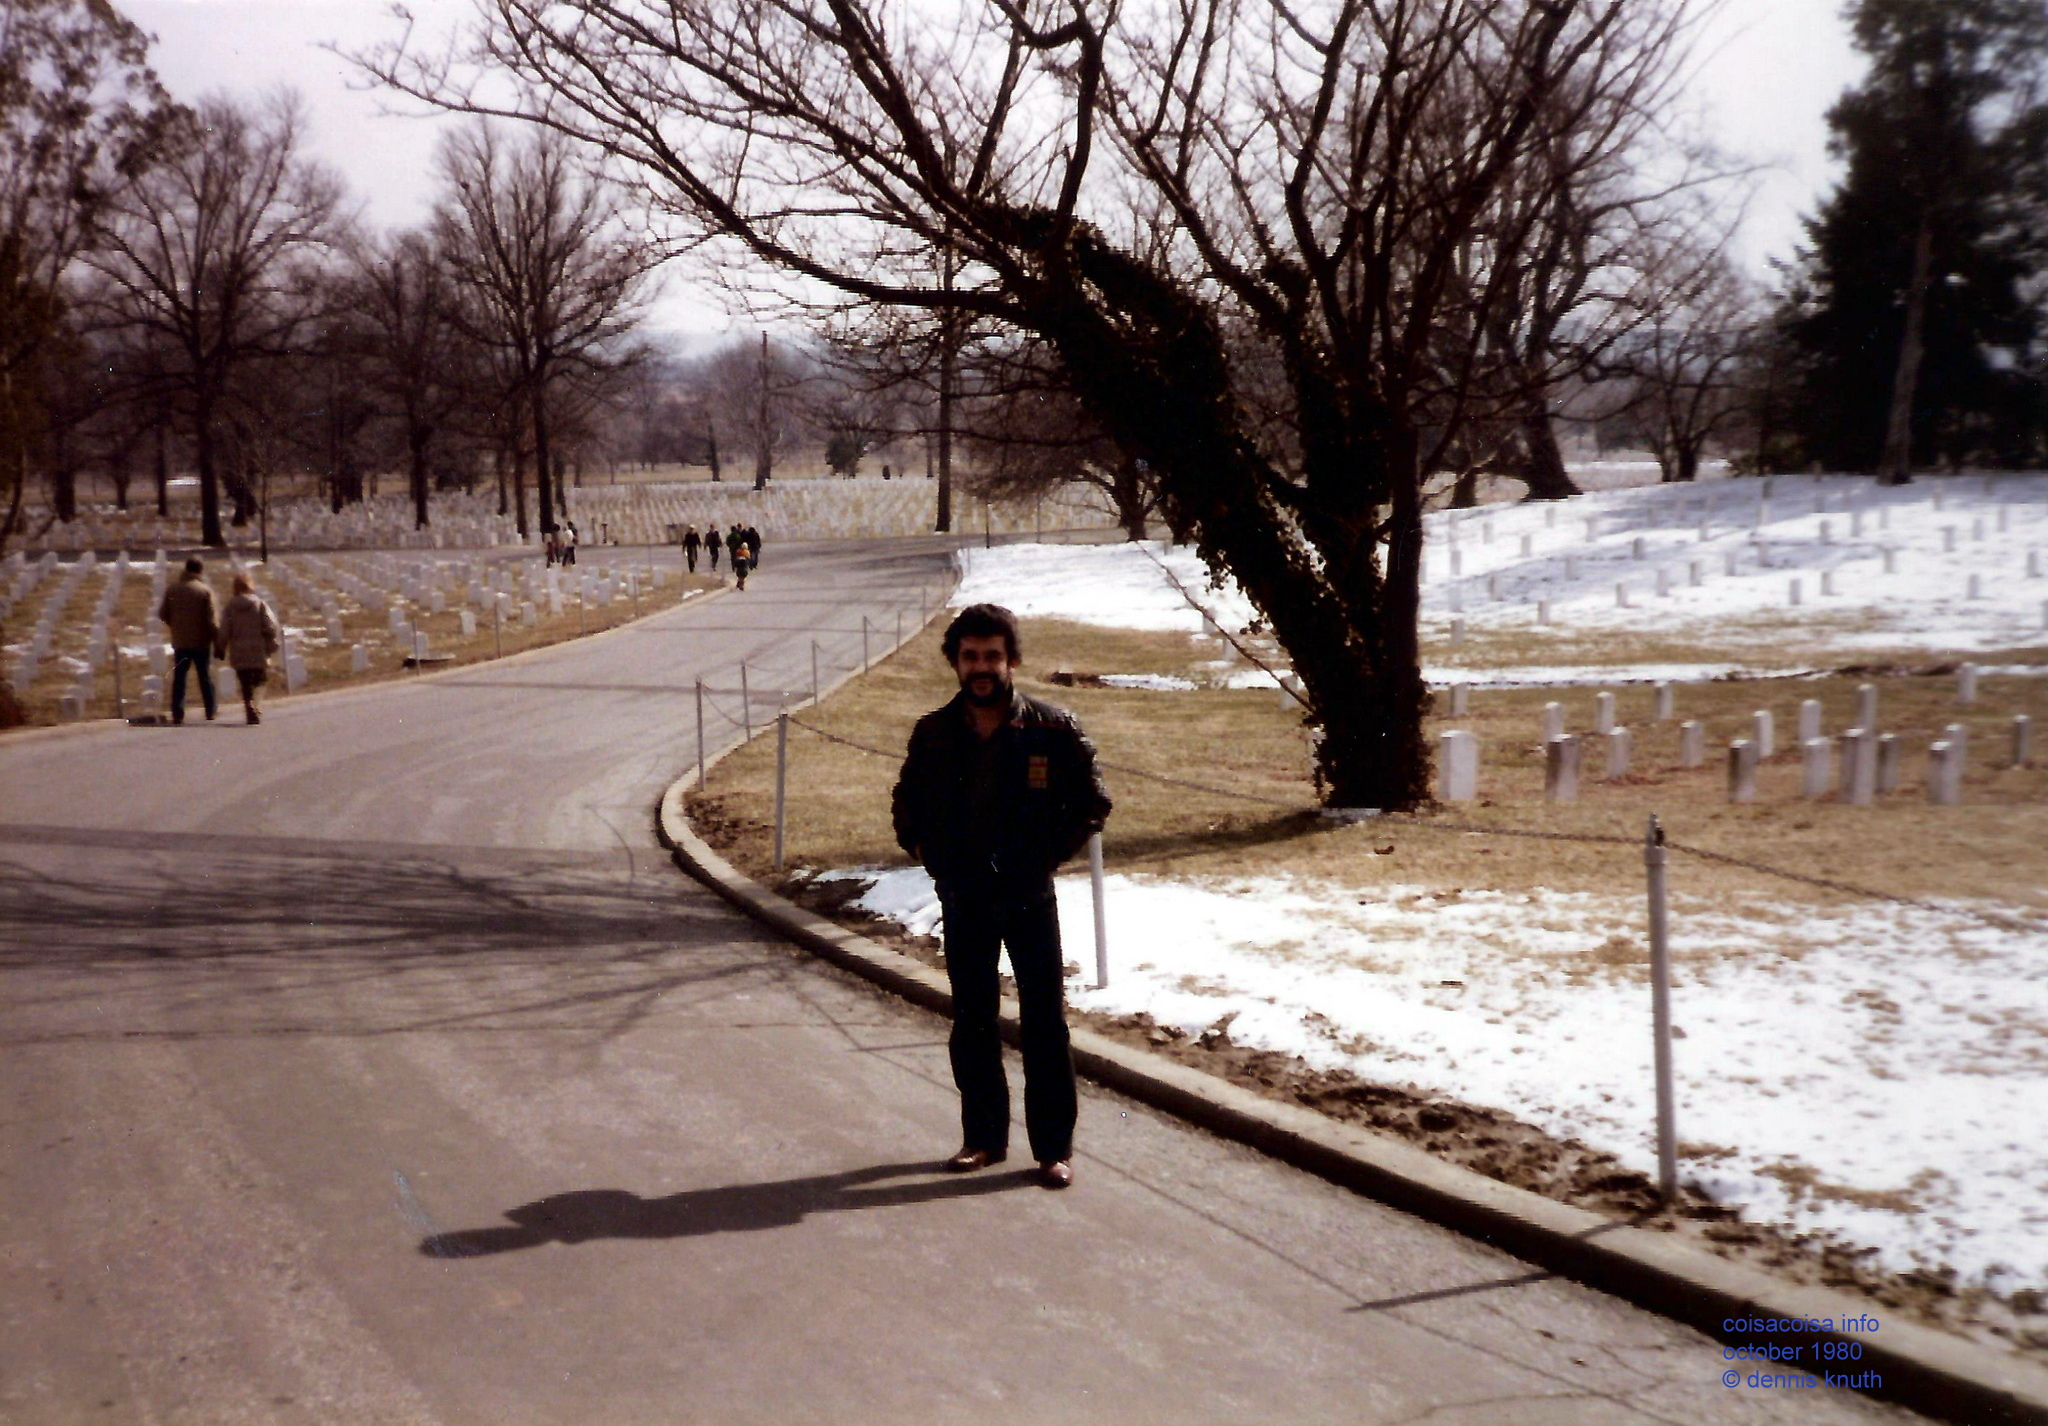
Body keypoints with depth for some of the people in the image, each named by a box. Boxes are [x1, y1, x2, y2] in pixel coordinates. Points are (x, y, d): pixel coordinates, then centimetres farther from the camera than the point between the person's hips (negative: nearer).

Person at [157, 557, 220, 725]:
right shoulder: (205, 591, -9)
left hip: (179, 641, 2)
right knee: (205, 676, 9)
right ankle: (211, 710, 16)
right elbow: (212, 619, -12)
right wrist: (217, 639, -5)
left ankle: (177, 713, 0)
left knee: (178, 677, 5)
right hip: (201, 641, -2)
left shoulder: (172, 590, 1)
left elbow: (162, 614, 4)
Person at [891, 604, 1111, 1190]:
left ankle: (1055, 1147, 8)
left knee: (1045, 1021, 0)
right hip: (963, 900, 3)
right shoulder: (933, 734, 1)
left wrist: (1049, 853, -6)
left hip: (1029, 897, -3)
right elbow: (906, 802, 18)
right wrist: (924, 849, 5)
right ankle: (984, 1137, 23)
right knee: (972, 1021, 11)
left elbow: (1092, 802, 2)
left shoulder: (1053, 729, -7)